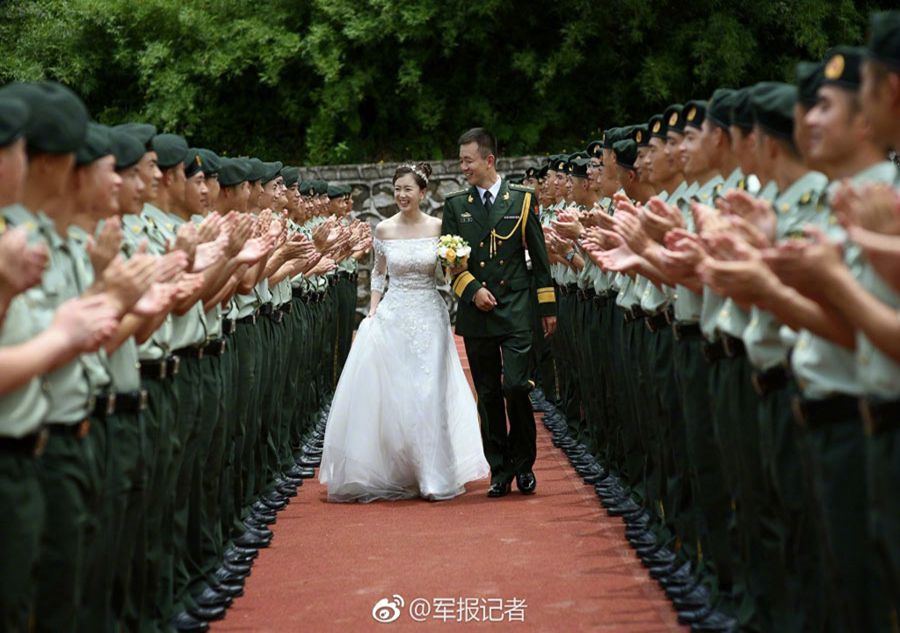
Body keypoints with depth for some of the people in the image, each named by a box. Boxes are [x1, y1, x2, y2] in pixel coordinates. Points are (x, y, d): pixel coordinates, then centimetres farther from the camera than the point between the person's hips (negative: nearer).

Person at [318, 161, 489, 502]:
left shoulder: (438, 227, -2)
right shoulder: (384, 230, 2)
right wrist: (373, 310, 4)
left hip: (429, 317, -1)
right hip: (392, 317, 1)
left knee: (428, 394, 0)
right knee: (388, 394, 1)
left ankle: (431, 475, 9)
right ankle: (391, 473, 14)